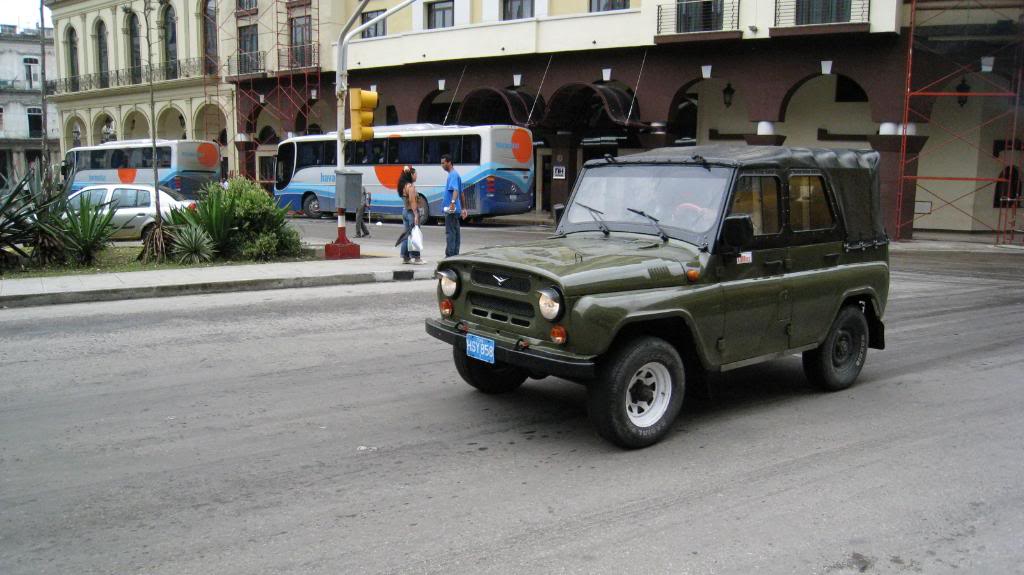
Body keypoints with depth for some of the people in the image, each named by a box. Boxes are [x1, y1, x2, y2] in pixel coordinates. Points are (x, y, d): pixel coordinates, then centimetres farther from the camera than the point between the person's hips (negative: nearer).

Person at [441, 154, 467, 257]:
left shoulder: (453, 175, -12)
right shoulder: (456, 174, 19)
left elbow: (455, 189, -29)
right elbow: (461, 192, 24)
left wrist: (453, 202, -45)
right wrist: (463, 208, 28)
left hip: (451, 210, -10)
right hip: (455, 209, 10)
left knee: (450, 233, -9)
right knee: (456, 232, 11)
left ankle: (450, 255, -9)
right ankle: (455, 254, 15)